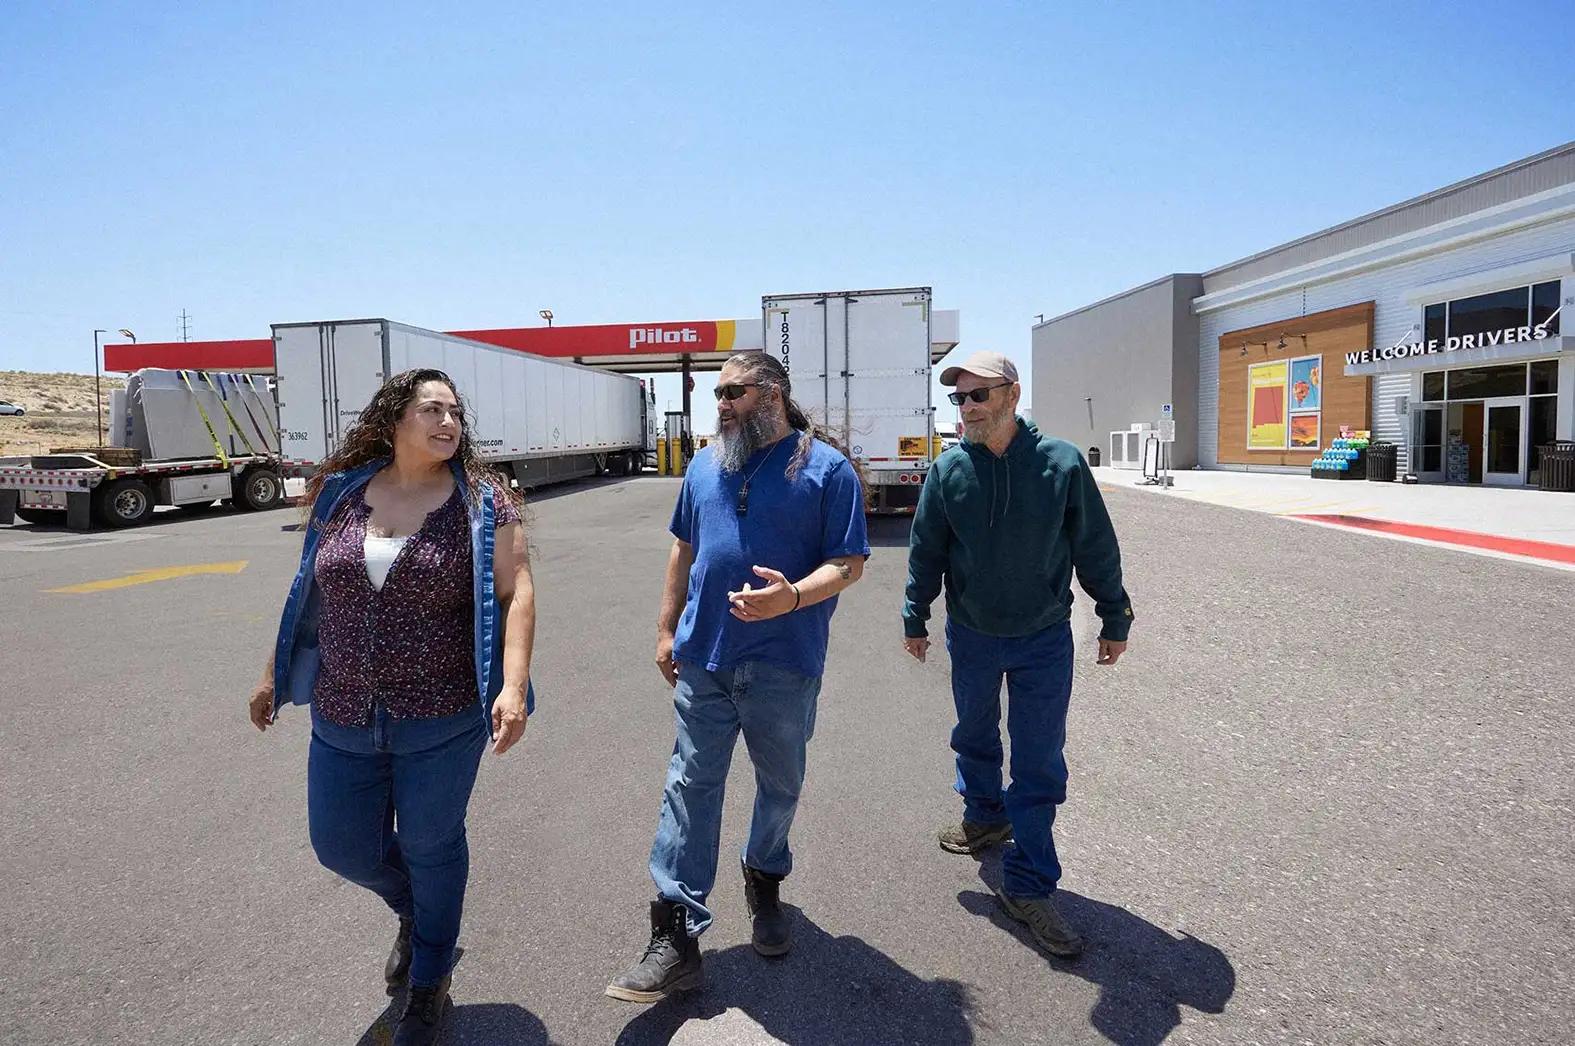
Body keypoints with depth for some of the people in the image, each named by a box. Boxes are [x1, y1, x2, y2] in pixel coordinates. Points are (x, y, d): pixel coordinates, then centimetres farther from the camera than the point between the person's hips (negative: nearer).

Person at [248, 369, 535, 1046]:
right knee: (343, 847, 15)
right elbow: (307, 593, 12)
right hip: (342, 719, 4)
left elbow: (515, 593, -14)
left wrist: (514, 685, -25)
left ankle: (429, 984, 38)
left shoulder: (482, 500, -9)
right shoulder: (342, 494, 2)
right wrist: (275, 674, 16)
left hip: (443, 720, -4)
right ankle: (415, 913, 49)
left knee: (430, 847, 11)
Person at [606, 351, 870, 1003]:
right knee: (690, 788, 2)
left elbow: (848, 563, -8)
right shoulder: (706, 465, 9)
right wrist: (666, 629, 12)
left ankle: (765, 881, 42)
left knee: (780, 786, 15)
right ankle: (675, 937, 8)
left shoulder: (827, 467, -5)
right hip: (703, 658, 3)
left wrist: (793, 596, -27)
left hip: (784, 664, -3)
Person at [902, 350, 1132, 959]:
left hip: (1044, 640, -2)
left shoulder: (1061, 464, -12)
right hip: (971, 636, 2)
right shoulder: (949, 470, -8)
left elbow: (1096, 548, -3)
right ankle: (985, 814, 48)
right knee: (975, 736, 21)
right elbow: (925, 551, 3)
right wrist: (915, 619, 8)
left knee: (1040, 762, 2)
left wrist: (1114, 618, 3)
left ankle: (1028, 887, 13)